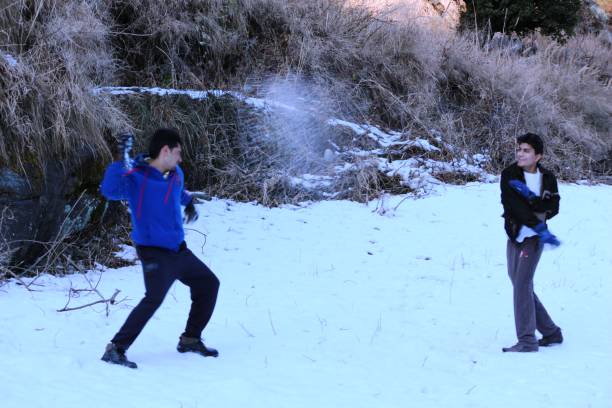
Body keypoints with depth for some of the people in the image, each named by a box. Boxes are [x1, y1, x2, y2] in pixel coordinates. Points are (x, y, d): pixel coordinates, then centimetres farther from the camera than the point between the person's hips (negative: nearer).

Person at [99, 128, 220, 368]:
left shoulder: (175, 174, 8)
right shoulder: (135, 176, -16)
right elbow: (110, 191, -37)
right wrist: (122, 163, -45)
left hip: (178, 250, 9)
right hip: (153, 251, -9)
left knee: (208, 283, 17)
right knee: (155, 296, -26)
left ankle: (190, 339, 30)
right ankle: (116, 349, -19)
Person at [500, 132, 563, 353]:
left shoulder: (548, 178, -1)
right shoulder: (509, 175, -4)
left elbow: (552, 208, -10)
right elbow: (514, 206, -16)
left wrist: (530, 197, -24)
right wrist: (540, 227, -21)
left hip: (533, 238, -3)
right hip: (514, 236, 4)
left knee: (522, 285, -14)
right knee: (521, 286, 11)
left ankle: (527, 341, -12)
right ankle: (551, 332, 26)